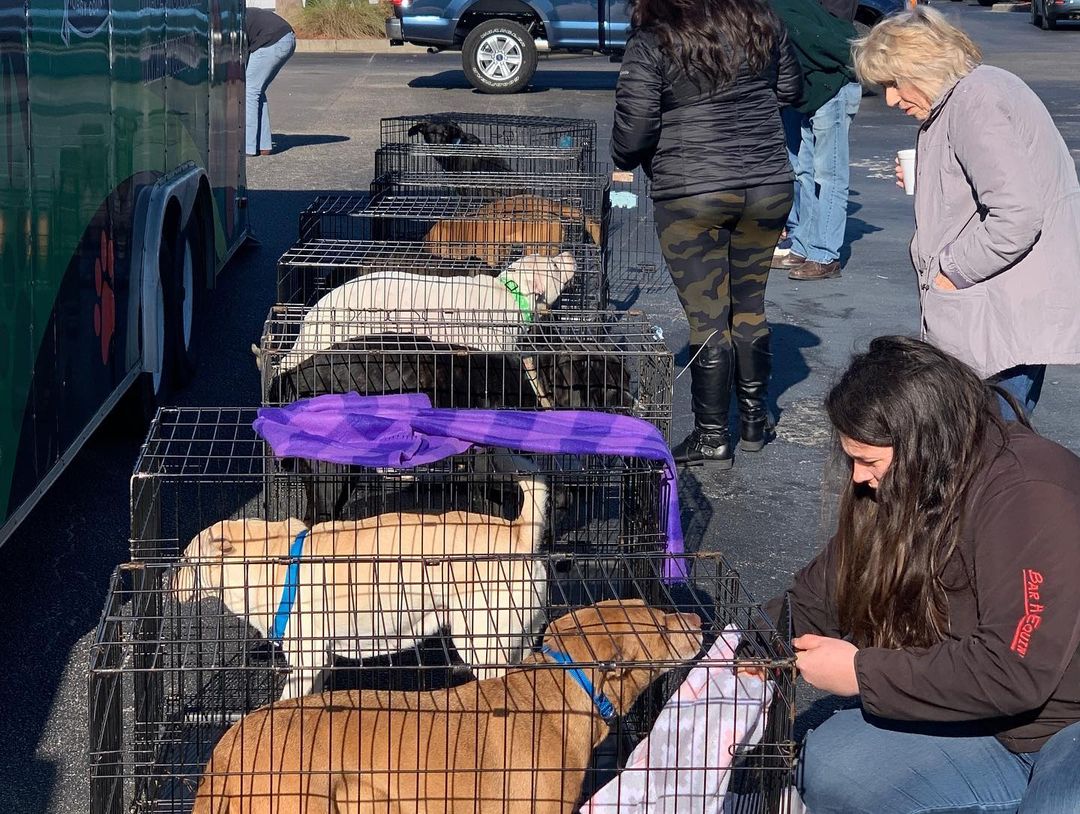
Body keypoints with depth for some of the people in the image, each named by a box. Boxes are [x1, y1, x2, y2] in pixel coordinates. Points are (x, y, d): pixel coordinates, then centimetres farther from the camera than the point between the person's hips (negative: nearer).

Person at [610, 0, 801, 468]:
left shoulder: (651, 43, -12)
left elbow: (633, 131, -13)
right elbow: (789, 91, 17)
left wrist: (624, 163, 8)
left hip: (691, 197, -5)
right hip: (768, 187, 5)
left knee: (707, 320, 4)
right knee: (749, 308, 19)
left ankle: (712, 438, 12)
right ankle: (755, 421, 29)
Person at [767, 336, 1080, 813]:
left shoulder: (1031, 500, -24)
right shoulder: (892, 492, 2)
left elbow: (1014, 671, -29)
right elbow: (817, 595, 10)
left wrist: (863, 673, -22)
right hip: (990, 724, 8)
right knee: (828, 769, -8)